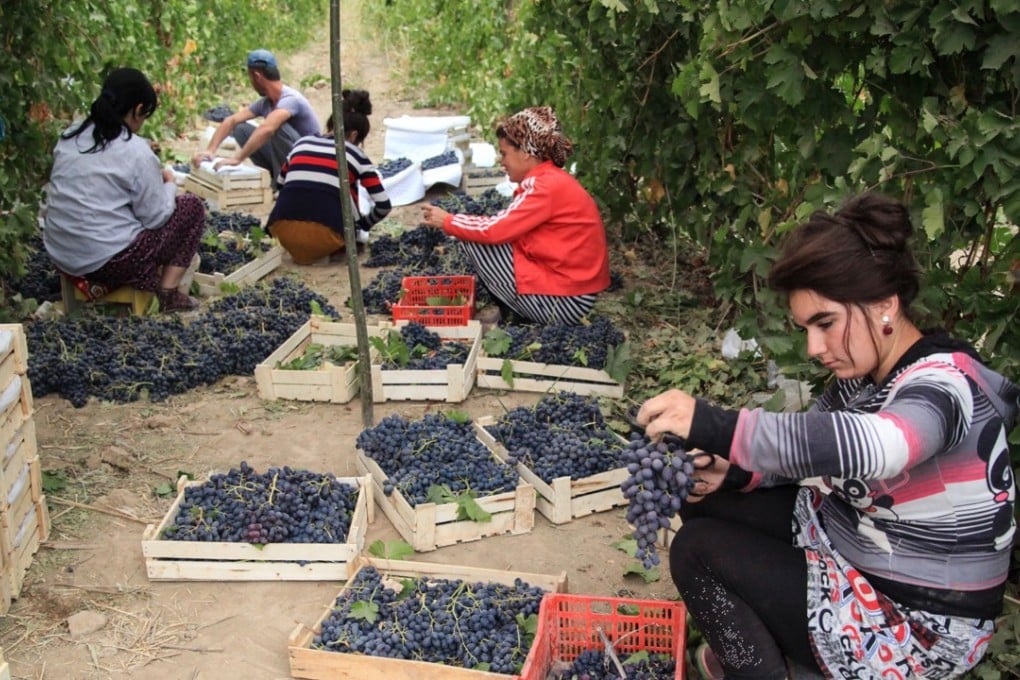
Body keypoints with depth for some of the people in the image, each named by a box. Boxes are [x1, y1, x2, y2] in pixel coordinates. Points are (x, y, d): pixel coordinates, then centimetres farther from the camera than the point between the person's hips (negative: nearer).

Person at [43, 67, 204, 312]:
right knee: (192, 206, 8)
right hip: (107, 261, -8)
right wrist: (169, 184, 9)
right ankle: (168, 294, 7)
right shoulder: (136, 152, -15)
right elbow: (156, 218, -9)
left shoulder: (70, 135, 6)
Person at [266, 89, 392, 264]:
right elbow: (384, 205, 9)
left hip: (283, 231, 3)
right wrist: (362, 226, 28)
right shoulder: (356, 155, 11)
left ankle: (301, 247, 17)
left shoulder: (302, 143, 19)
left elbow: (281, 185, 30)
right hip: (325, 234, -2)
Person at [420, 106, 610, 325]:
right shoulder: (551, 179, 11)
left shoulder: (547, 186, -19)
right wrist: (453, 221, 5)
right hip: (571, 284, 10)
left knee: (474, 242, -8)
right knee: (479, 237, 10)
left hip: (565, 301, -10)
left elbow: (495, 229, -20)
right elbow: (505, 227, 13)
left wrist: (447, 221, -5)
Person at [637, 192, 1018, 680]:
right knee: (706, 503, 8)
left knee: (696, 550, -9)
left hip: (914, 628, -8)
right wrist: (734, 472, -13)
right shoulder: (865, 370, -1)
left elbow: (873, 447, -49)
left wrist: (716, 428, -55)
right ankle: (759, 639, 18)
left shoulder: (946, 382, -27)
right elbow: (810, 444, 8)